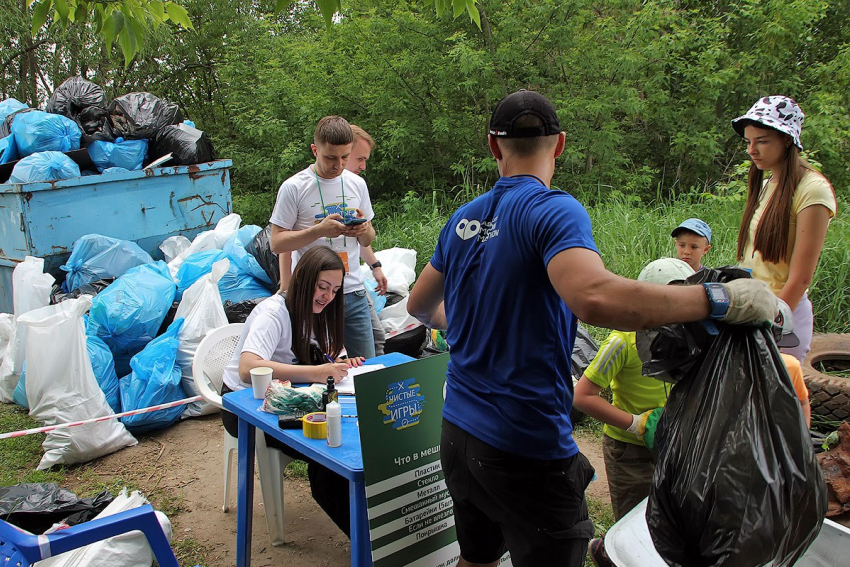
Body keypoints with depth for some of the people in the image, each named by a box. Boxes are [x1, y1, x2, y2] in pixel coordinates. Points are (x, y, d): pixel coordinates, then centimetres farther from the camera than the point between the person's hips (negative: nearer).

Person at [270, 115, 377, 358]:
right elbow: (277, 243, -7)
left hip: (354, 293, 4)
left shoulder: (357, 184, 9)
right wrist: (319, 230, -19)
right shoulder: (293, 187, -6)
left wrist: (364, 230, -8)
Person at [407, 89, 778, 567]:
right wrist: (720, 299, -26)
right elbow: (594, 297, -36)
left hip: (458, 433, 7)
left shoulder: (463, 219, 6)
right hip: (527, 451, -7)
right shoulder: (554, 210, -16)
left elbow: (421, 306, 19)